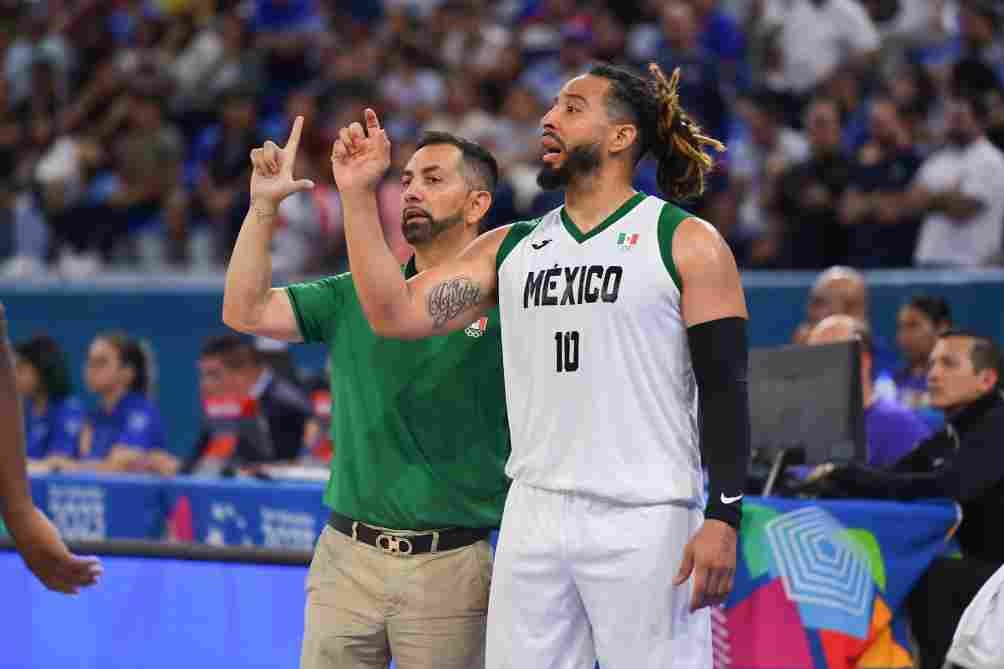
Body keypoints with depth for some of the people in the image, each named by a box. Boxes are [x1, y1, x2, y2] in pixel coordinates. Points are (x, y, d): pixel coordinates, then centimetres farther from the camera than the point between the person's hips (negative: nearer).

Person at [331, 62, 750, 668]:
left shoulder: (688, 244, 0)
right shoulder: (509, 249, 14)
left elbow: (724, 387, -4)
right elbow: (395, 314, 6)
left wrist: (724, 518, -13)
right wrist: (359, 195, 3)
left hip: (646, 522, -5)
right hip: (534, 519, 5)